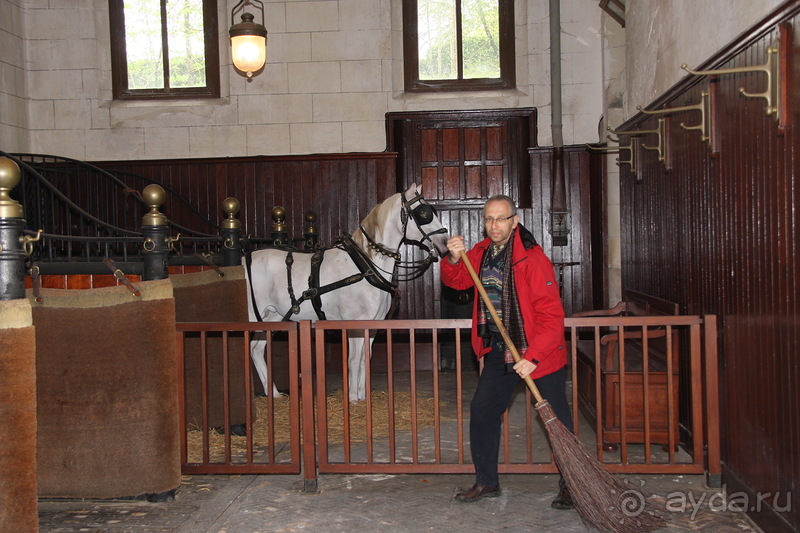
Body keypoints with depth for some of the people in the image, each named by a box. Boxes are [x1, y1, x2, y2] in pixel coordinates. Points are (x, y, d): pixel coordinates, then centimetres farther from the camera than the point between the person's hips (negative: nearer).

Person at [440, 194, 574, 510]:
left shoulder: (532, 258, -20)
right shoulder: (482, 252, 4)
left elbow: (551, 314, -23)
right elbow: (457, 281, 14)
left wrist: (533, 356, -28)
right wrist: (454, 260, -9)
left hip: (540, 352, -7)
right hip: (499, 350, 7)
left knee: (556, 418, 1)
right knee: (482, 410, 9)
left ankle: (570, 485, 17)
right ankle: (487, 482, 23)